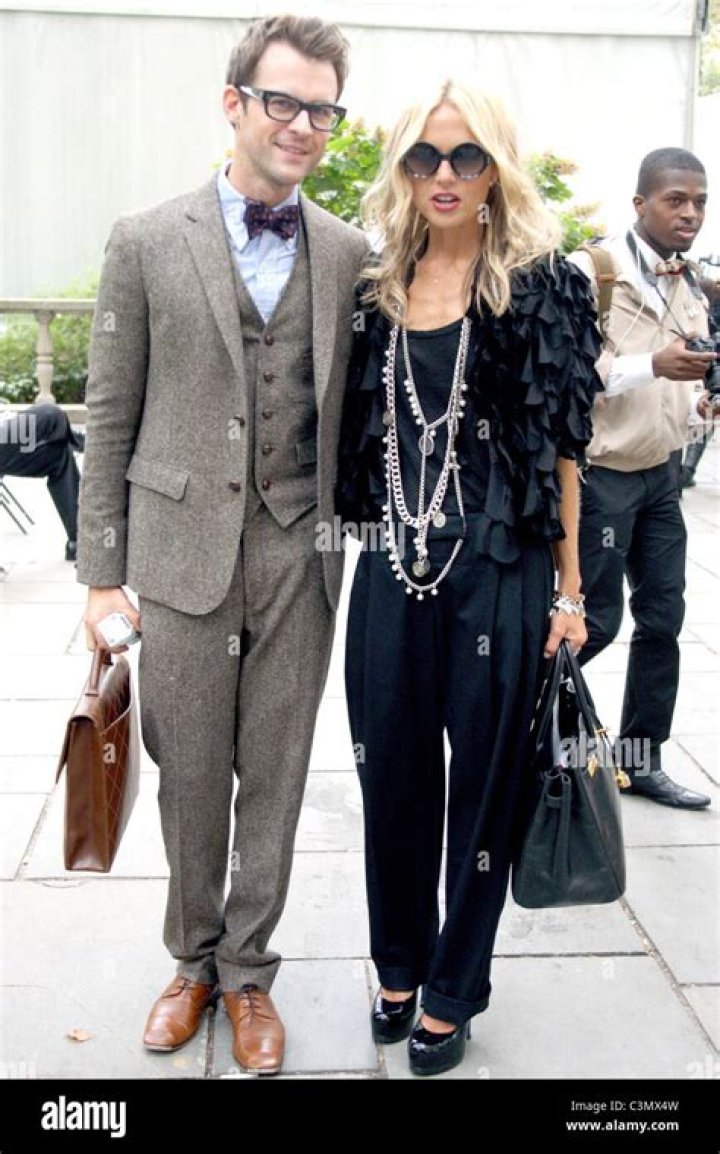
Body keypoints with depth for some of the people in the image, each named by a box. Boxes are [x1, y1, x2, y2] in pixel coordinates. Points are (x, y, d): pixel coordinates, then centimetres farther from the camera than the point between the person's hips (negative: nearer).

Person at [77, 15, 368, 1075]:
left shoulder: (349, 254, 6)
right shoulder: (148, 243, 1)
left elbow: (355, 417, 8)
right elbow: (111, 420, 2)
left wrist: (358, 550, 5)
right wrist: (102, 572, 0)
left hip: (300, 559, 1)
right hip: (182, 554, -1)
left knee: (274, 779, 10)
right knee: (190, 778, 10)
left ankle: (248, 972, 30)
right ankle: (195, 959, 33)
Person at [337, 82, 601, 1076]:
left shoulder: (540, 286, -2)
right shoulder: (379, 289, 8)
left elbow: (559, 445, -3)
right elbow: (359, 433, 13)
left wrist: (568, 589, -4)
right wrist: (364, 536, 7)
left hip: (501, 572, -3)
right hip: (395, 568, 4)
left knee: (483, 782, 8)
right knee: (392, 775, 13)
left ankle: (453, 993, 27)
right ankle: (398, 965, 35)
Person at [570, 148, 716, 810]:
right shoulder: (595, 271, -12)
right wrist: (654, 365, -31)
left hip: (662, 470, 7)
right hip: (602, 473, -7)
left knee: (662, 617, 8)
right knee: (596, 620, -1)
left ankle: (642, 758, 21)